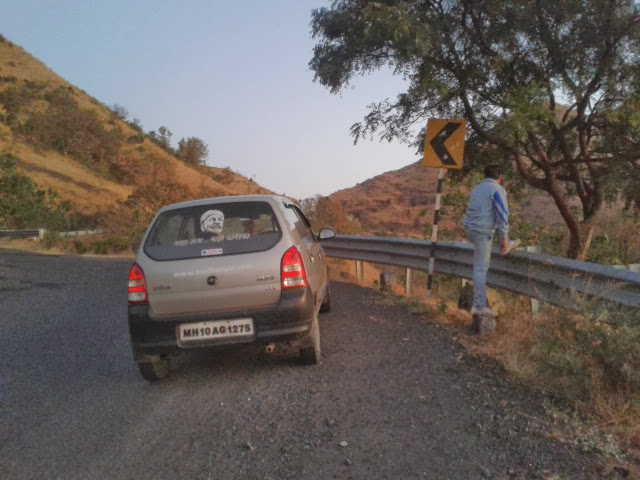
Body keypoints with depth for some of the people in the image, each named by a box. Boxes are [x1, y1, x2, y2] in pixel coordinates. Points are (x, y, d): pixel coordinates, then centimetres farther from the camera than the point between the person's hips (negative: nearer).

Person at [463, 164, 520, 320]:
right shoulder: (498, 189, -9)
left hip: (469, 226, 8)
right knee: (481, 268, -5)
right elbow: (502, 215, -14)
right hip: (482, 231, -7)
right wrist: (504, 238, -9)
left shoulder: (477, 188, 15)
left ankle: (506, 247, 54)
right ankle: (479, 306, -2)